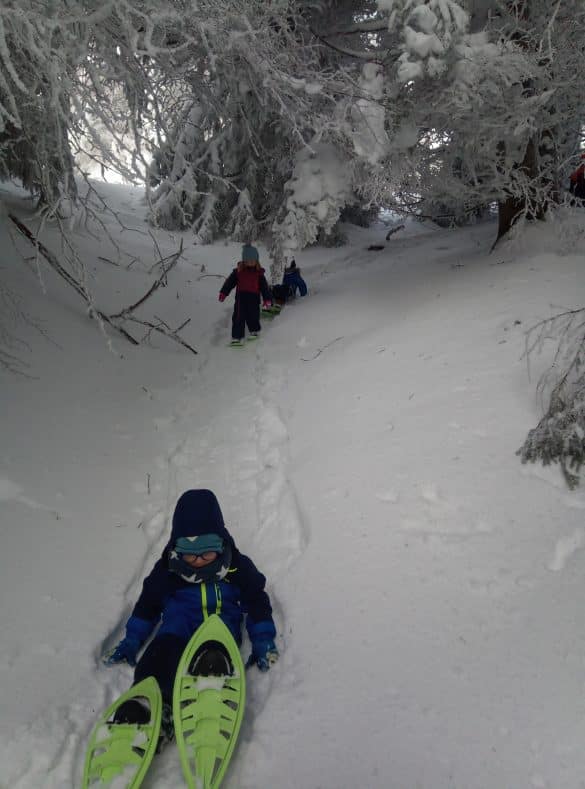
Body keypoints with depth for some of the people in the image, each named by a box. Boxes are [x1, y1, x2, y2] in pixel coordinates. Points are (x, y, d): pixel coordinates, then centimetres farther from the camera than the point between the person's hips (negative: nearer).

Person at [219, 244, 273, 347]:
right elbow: (230, 282, 2)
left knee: (253, 316, 11)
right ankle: (236, 337, 1)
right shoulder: (238, 271, -1)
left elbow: (264, 286, 3)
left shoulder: (259, 273, 0)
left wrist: (267, 298, -3)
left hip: (254, 298, 0)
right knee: (238, 317, -3)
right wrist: (223, 292, -5)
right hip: (241, 297, 0)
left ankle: (254, 331, 38)